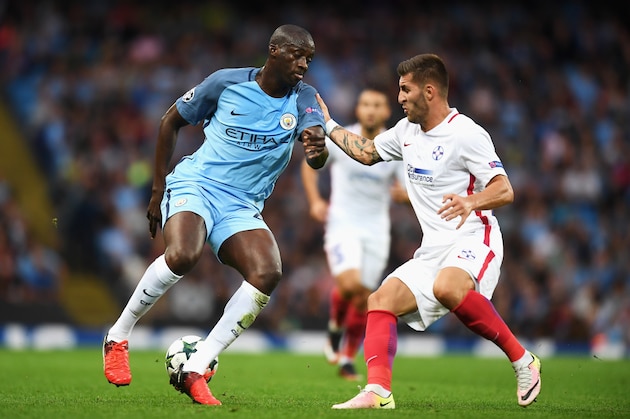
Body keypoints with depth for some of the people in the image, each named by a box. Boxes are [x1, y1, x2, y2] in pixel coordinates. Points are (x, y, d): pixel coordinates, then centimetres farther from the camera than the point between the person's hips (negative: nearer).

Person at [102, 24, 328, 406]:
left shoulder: (303, 99, -1)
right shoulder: (227, 83, -4)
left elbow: (317, 158, -19)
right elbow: (172, 121, 10)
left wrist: (318, 148, -45)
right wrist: (158, 189, 7)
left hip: (242, 206, 3)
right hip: (195, 185, -3)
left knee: (268, 273, -25)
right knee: (183, 255, -34)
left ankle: (195, 371, -18)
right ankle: (118, 337, -10)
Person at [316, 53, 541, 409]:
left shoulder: (466, 134, -12)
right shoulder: (407, 130, 14)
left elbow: (504, 190, -18)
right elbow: (366, 152, 32)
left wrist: (471, 201, -37)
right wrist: (327, 125, 31)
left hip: (473, 240, -8)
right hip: (433, 250, 8)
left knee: (447, 288, -37)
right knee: (381, 300, -8)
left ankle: (522, 359, -24)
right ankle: (378, 391, -20)